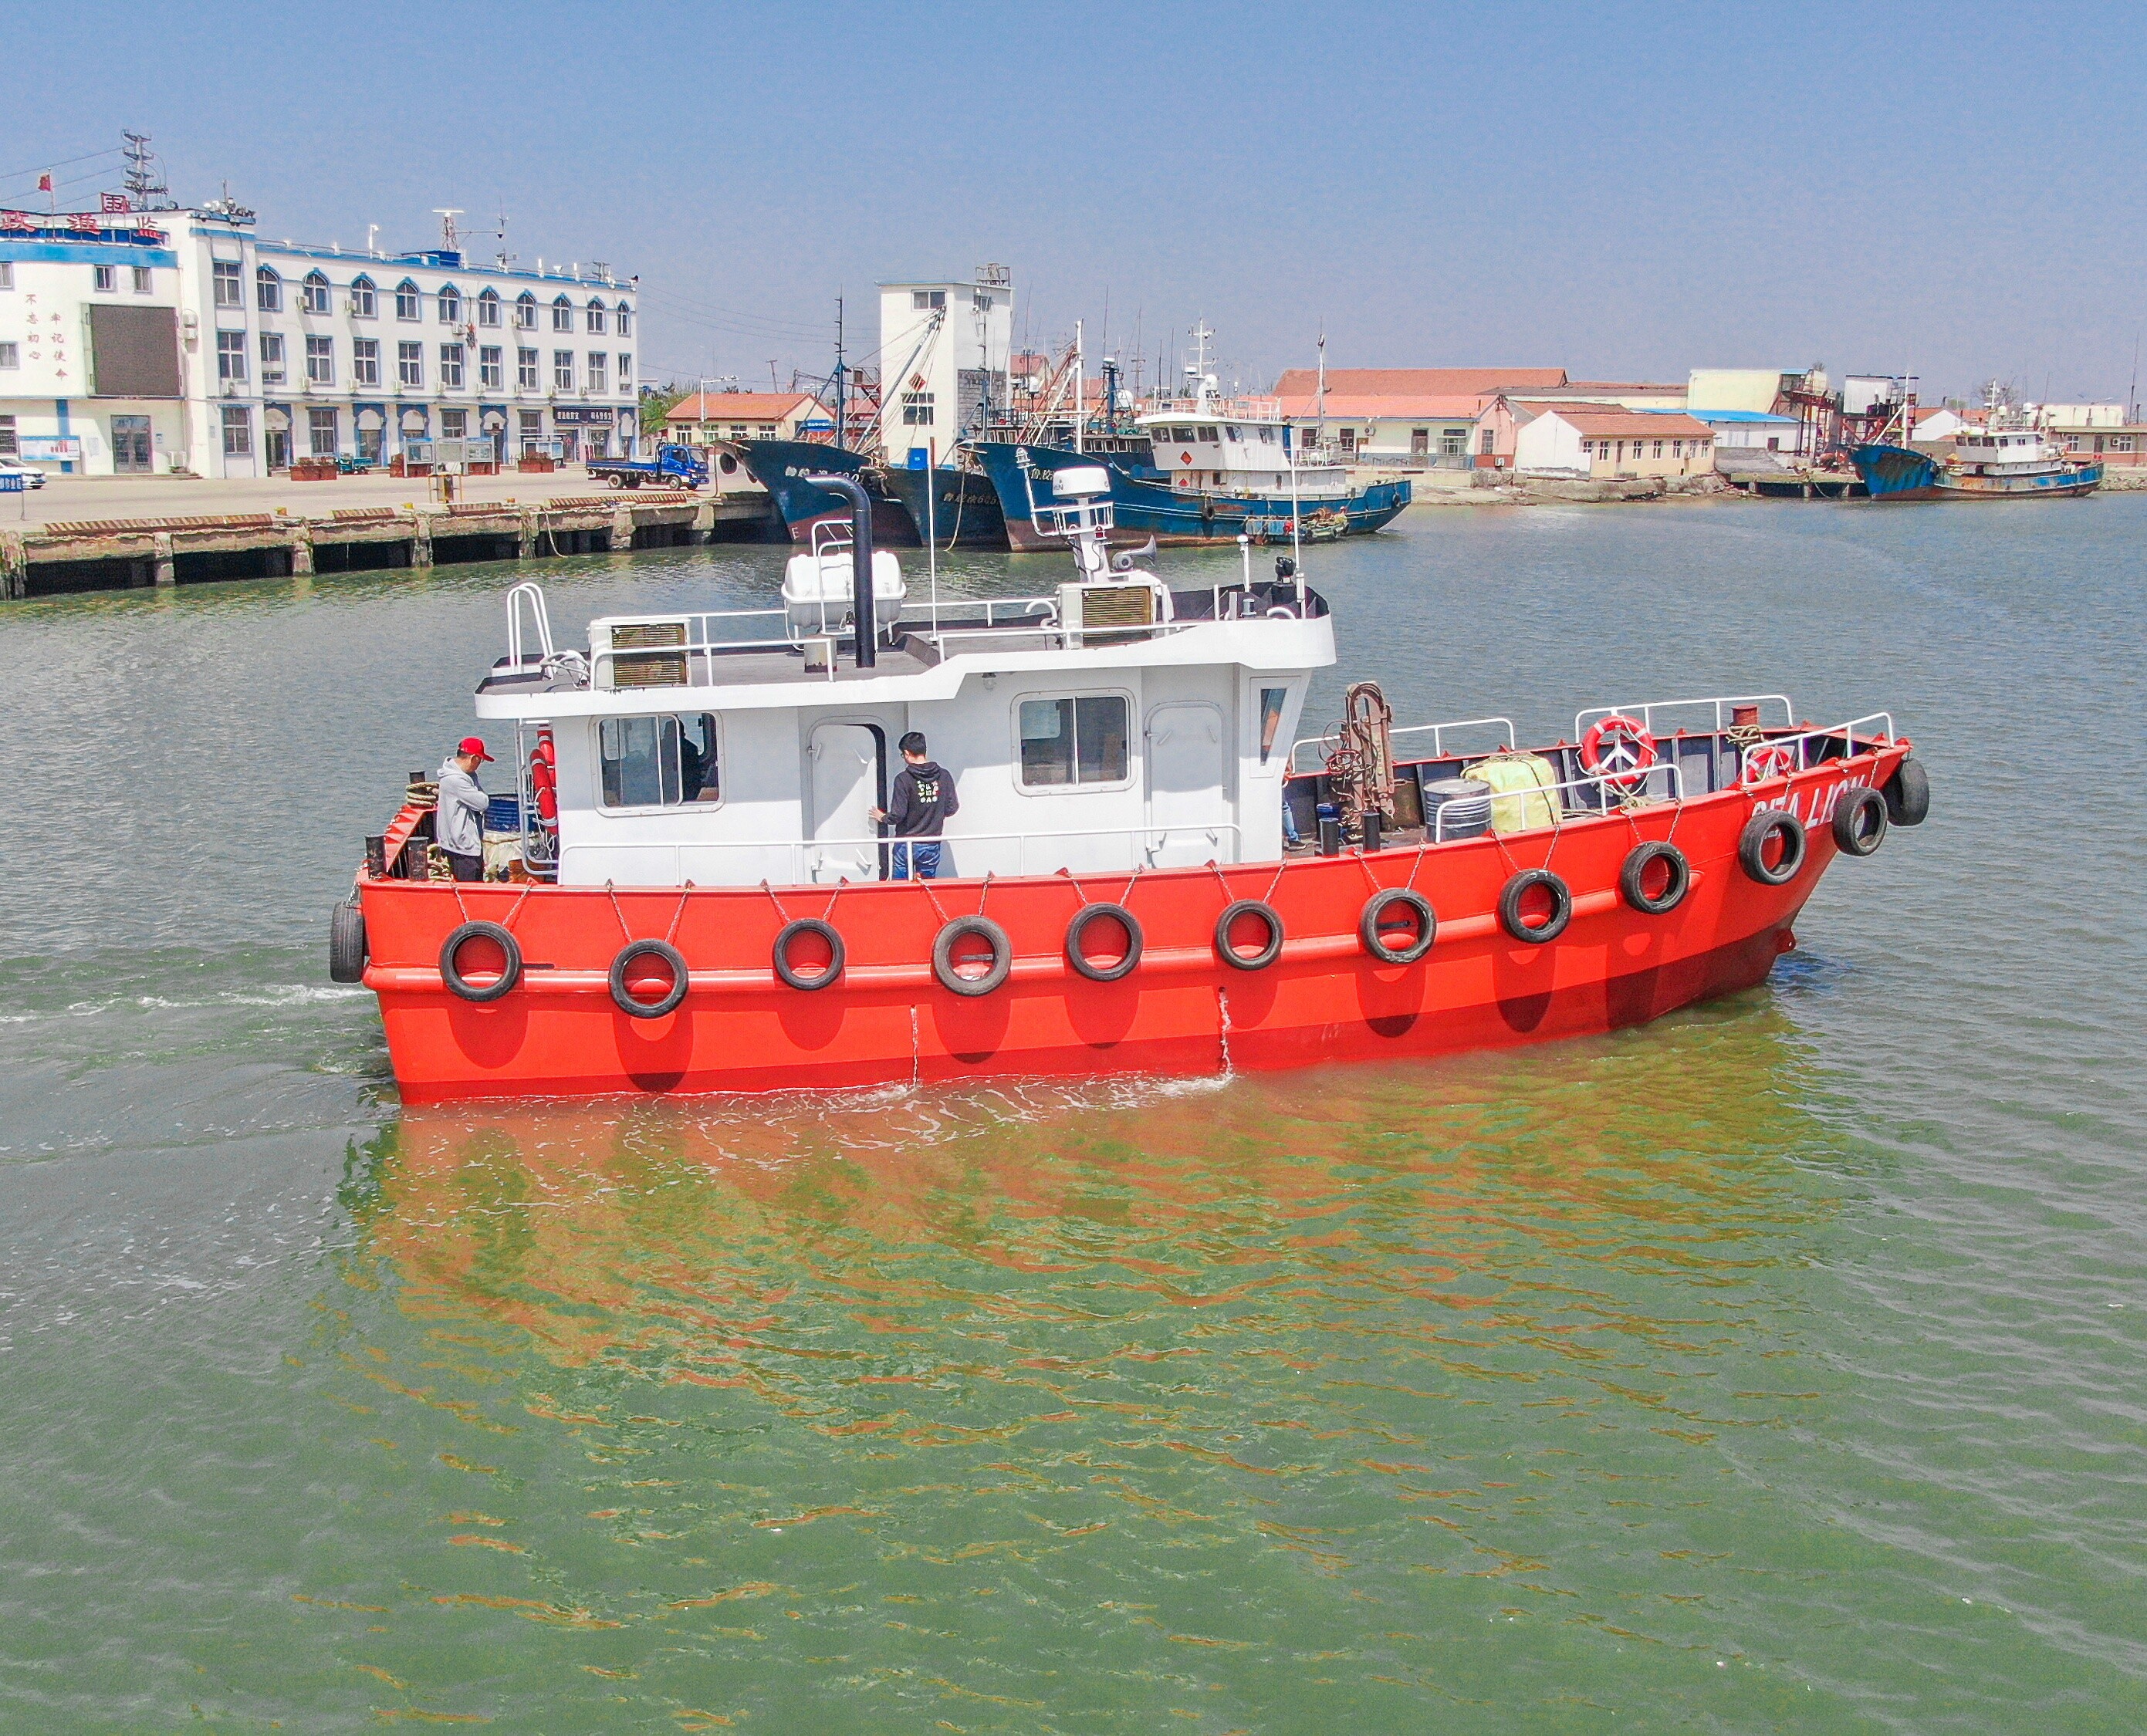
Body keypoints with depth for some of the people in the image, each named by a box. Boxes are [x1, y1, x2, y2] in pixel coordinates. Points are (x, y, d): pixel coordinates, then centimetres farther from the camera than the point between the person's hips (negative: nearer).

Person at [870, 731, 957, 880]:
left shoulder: (903, 779, -14)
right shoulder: (944, 776, -3)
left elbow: (897, 815, -15)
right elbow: (952, 808, 2)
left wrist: (882, 817, 7)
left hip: (906, 845, -3)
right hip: (931, 845, 3)